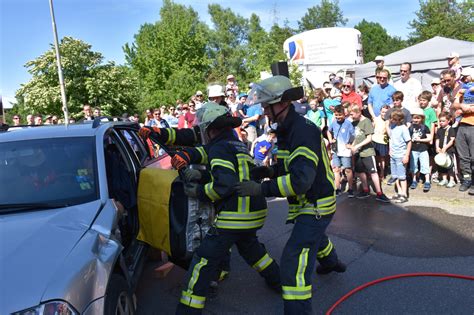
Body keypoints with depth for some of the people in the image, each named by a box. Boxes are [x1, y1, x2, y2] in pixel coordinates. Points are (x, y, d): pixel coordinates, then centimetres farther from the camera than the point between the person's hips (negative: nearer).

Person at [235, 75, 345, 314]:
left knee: (293, 263, -14)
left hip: (316, 205, -10)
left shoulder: (304, 131, -28)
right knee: (314, 234, 37)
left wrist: (261, 189, -36)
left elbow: (301, 180, -37)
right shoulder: (287, 129, 2)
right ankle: (331, 262, 67)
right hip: (310, 203, 10)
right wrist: (268, 171, -5)